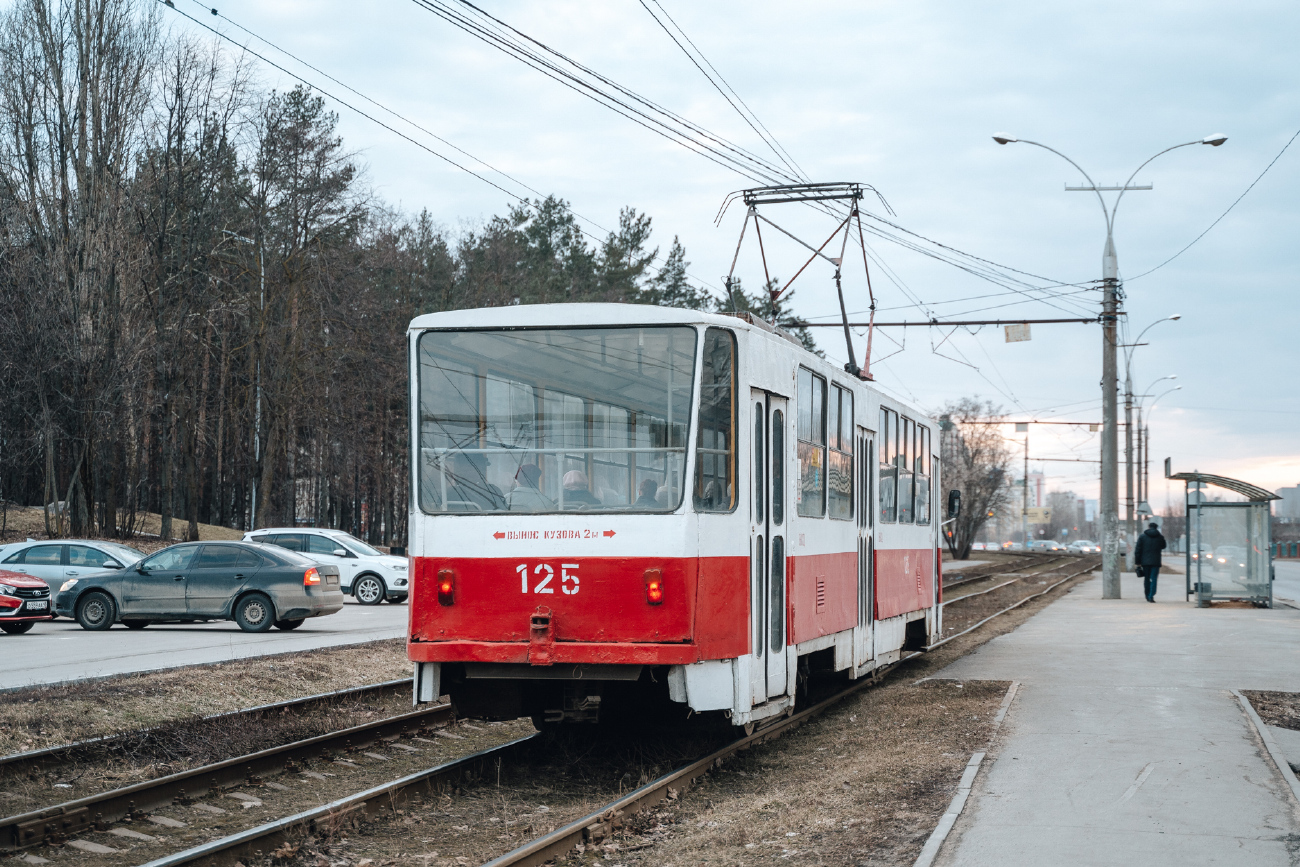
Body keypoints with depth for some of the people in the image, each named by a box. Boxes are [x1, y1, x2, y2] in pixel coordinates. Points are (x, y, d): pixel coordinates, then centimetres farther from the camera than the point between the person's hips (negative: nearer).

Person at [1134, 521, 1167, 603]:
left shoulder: (1142, 537, 1)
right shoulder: (1160, 537, 1)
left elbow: (1138, 550, -1)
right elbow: (1163, 546, 20)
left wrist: (1137, 562, 3)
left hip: (1145, 562, 1)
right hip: (1156, 562, -1)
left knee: (1147, 579, 12)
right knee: (1153, 579, -3)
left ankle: (1147, 596, 18)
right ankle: (1151, 596, -15)